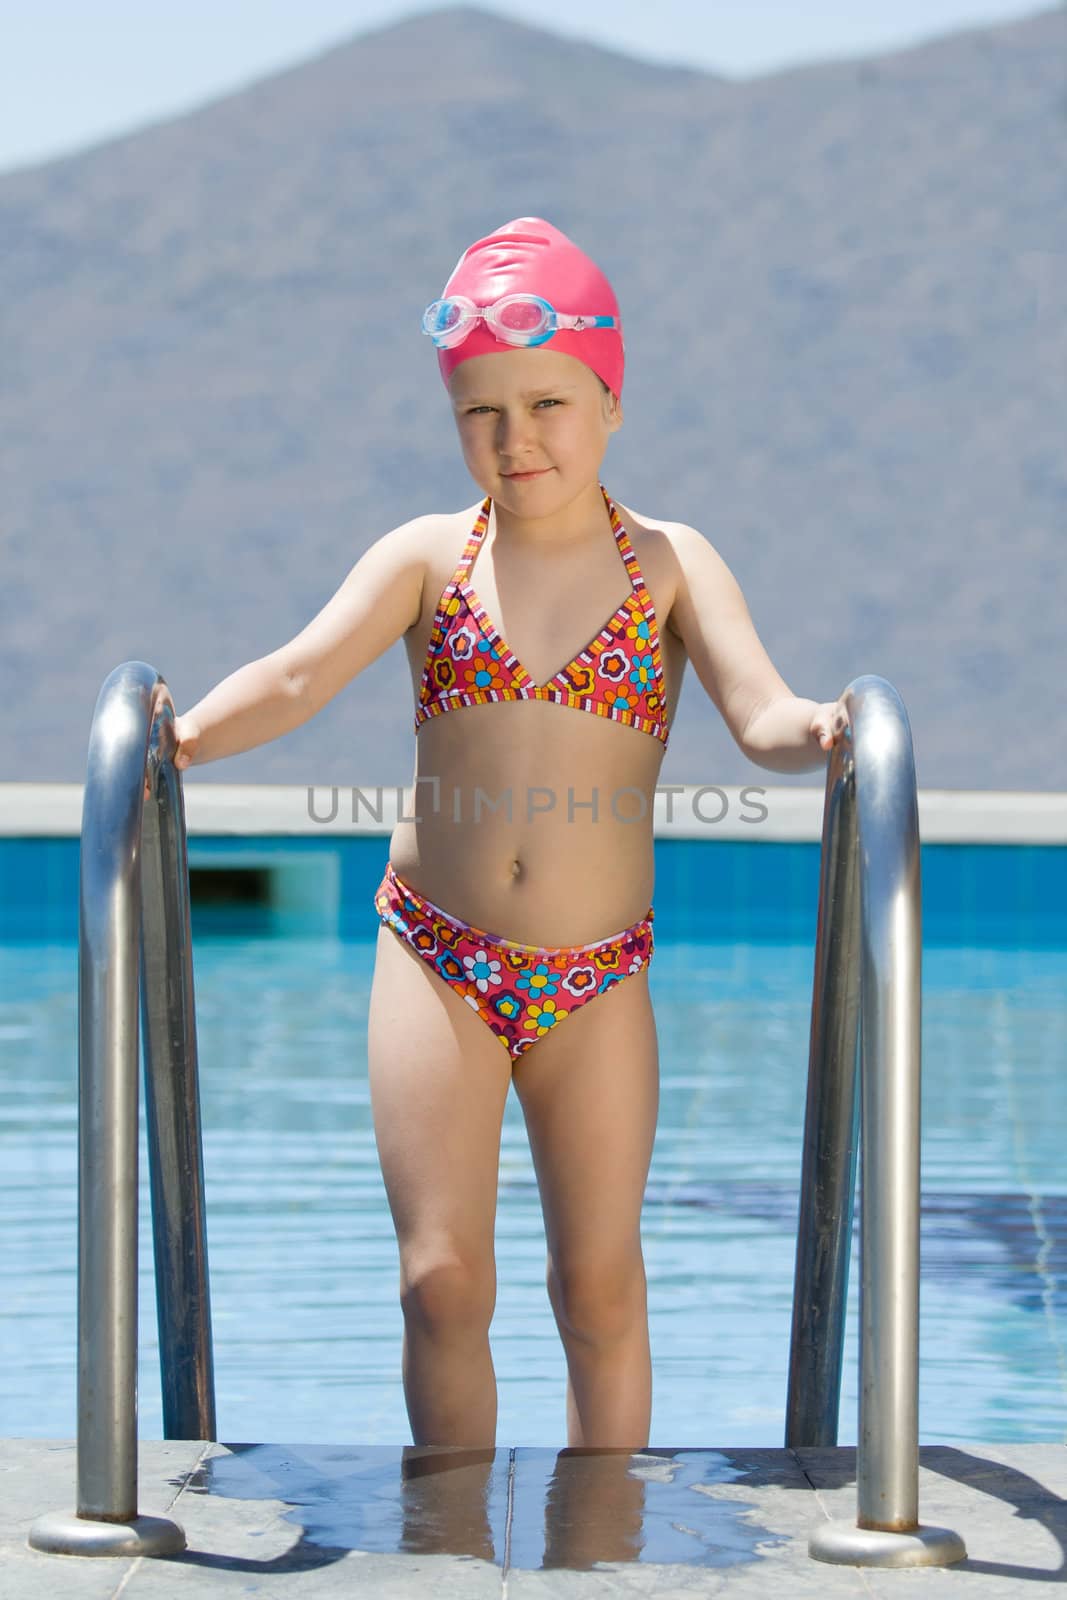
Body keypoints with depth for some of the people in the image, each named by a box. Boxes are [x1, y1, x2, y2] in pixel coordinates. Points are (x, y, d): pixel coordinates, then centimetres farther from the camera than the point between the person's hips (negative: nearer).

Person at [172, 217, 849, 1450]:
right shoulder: (427, 557, 2)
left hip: (596, 980, 0)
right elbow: (303, 674, -11)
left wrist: (815, 733, -34)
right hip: (437, 959, 0)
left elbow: (760, 714, -11)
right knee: (442, 1279, -2)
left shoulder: (670, 562, 2)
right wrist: (192, 731, -31)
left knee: (599, 1291, 6)